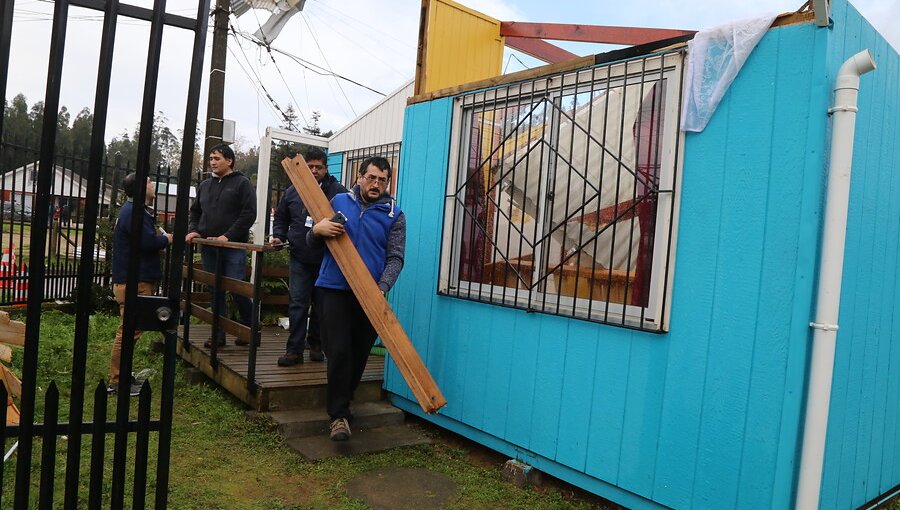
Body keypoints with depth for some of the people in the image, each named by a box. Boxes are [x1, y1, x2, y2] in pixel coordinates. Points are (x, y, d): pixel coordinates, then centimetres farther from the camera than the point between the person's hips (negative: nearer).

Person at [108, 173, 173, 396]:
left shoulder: (137, 210, 18)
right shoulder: (133, 212, -17)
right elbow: (149, 242, -26)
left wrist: (160, 239, 0)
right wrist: (167, 239, -7)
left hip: (138, 279, 11)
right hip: (133, 282, -11)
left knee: (129, 331, 18)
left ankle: (121, 376, 28)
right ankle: (117, 382, 2)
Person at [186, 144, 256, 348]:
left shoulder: (242, 183, -1)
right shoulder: (205, 185, 17)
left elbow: (249, 214, -10)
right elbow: (195, 212, 25)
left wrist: (228, 236, -16)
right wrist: (193, 230, 5)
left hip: (234, 247, -6)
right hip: (208, 248, 6)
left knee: (237, 289, -7)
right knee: (215, 291, 7)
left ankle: (249, 329, 13)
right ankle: (219, 334, 15)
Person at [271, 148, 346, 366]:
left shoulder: (338, 192, -3)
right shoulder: (292, 192, 8)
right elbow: (281, 219, 21)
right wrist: (279, 236, 4)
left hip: (327, 260, -2)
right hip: (300, 259, 2)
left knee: (321, 305, 10)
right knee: (298, 304, -1)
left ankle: (315, 344, 27)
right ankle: (295, 349, 5)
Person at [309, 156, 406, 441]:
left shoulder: (394, 215, 3)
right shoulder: (338, 202, 6)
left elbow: (395, 258, -3)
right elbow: (312, 244, 11)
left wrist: (381, 288, -20)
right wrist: (317, 230, -14)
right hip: (335, 290, -1)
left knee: (359, 354, 11)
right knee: (339, 352, -7)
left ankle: (340, 404, 32)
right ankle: (339, 414, 3)